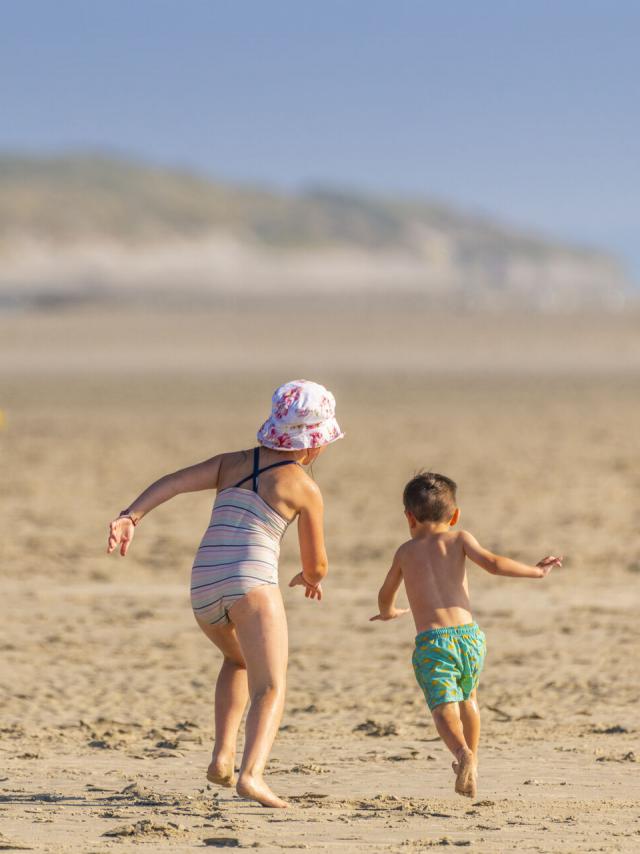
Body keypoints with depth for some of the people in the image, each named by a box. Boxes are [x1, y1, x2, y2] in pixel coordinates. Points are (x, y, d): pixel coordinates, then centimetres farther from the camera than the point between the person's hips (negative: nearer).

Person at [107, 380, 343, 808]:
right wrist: (309, 578, 36)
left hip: (204, 587, 6)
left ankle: (223, 755, 17)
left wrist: (131, 516, -7)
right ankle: (252, 773, -35)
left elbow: (172, 481, 3)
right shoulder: (305, 488, 7)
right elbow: (317, 565, 13)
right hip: (252, 582, -6)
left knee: (239, 660, 33)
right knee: (271, 688, -9)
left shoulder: (232, 462, 19)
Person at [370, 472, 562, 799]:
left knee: (444, 708, -11)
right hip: (468, 635, 2)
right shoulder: (459, 539, 9)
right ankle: (471, 759, 36)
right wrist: (536, 570, 8)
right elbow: (493, 564, -5)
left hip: (431, 642, -2)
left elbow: (385, 595, 29)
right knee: (468, 698, 27)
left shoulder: (406, 551, 15)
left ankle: (463, 753, -38)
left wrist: (388, 612, 53)